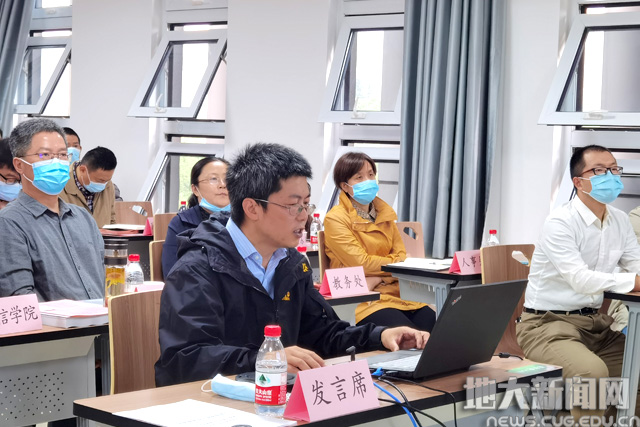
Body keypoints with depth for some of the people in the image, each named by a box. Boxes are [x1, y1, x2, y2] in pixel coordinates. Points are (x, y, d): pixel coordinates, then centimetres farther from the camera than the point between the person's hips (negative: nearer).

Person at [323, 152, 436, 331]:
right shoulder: (335, 219, -4)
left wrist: (378, 278, -9)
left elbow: (401, 254, 8)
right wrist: (395, 263, 1)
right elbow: (362, 263, -10)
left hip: (394, 291, 6)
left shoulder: (384, 212, 17)